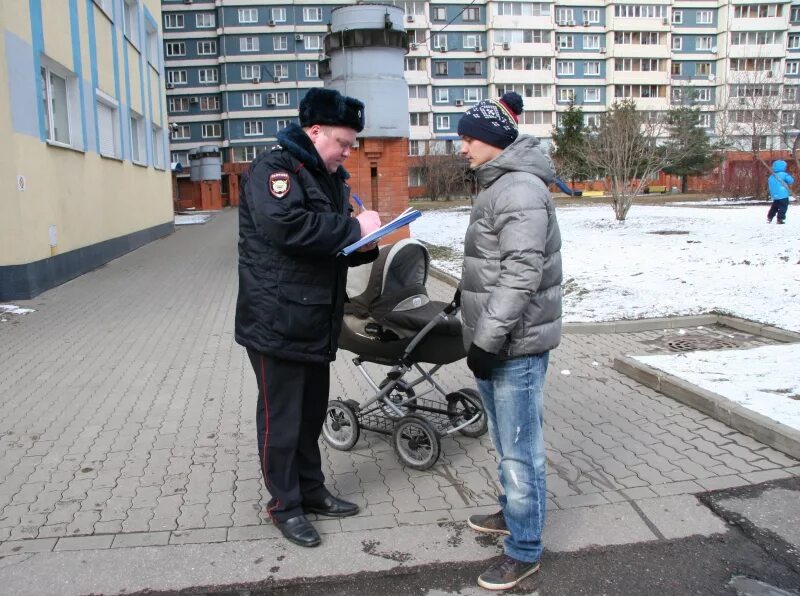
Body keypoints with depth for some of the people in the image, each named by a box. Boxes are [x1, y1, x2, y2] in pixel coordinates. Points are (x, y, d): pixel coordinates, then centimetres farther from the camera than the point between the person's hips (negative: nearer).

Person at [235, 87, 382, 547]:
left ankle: (311, 489, 33)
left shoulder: (331, 177, 16)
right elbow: (286, 226, -30)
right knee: (282, 416, 4)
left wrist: (367, 245, 0)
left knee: (312, 410, 18)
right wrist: (354, 227, -22)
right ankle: (285, 504, 19)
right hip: (278, 322, -8)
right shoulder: (274, 169, -11)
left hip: (317, 322, 9)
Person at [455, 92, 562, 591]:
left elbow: (521, 274, -25)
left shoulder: (520, 190, -19)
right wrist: (468, 292, 26)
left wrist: (488, 338, -24)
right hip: (493, 337, 10)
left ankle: (525, 550, 15)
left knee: (519, 448, 1)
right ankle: (513, 512, 41)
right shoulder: (500, 183, 14)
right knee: (505, 440, 23)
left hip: (517, 343, -10)